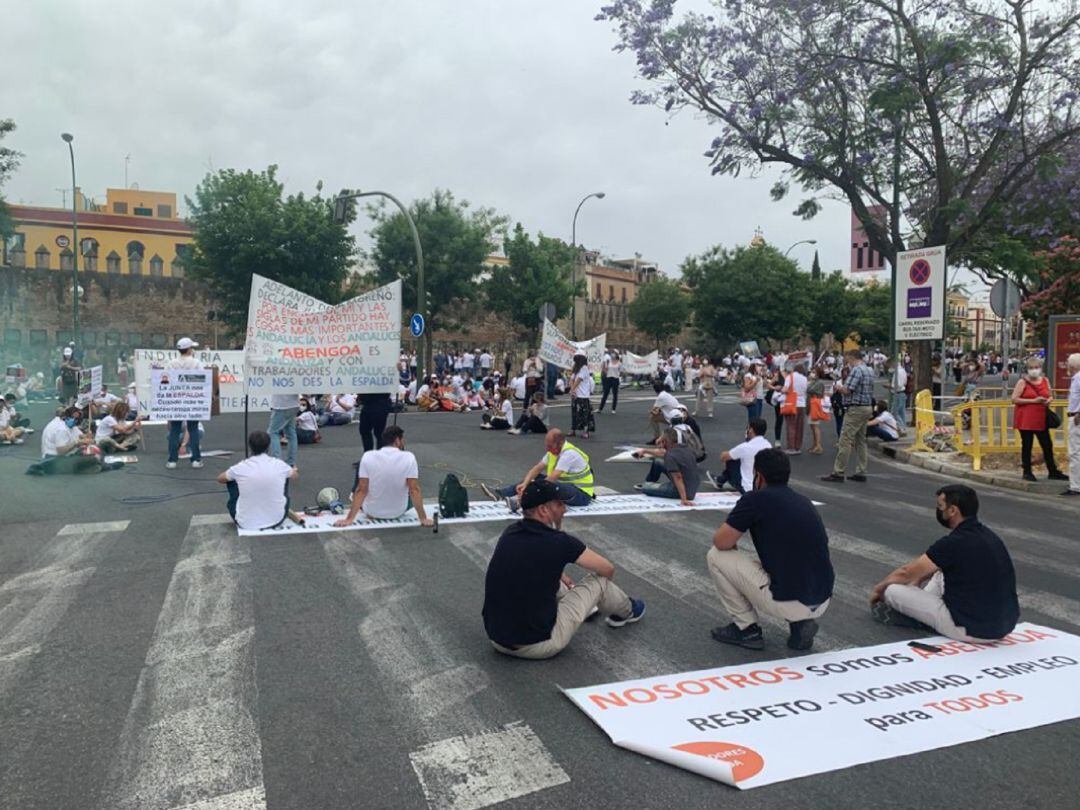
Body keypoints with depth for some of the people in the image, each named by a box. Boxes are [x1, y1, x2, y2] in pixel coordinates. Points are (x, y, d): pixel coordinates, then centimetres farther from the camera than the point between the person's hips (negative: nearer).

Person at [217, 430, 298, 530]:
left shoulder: (240, 468, -10)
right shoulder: (279, 465, -8)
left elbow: (220, 479, 14)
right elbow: (295, 476, 17)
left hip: (246, 523, -1)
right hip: (277, 520, 1)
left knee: (231, 480, 18)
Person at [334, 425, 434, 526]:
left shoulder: (368, 457, -15)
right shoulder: (409, 457, -17)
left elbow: (361, 490, -16)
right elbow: (414, 490, -19)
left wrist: (349, 519, -12)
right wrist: (423, 518, -14)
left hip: (372, 512, 1)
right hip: (399, 512, 0)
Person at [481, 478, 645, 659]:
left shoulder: (509, 533, 3)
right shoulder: (558, 542, -14)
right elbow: (608, 570, 4)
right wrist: (604, 588, 26)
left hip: (495, 638, 6)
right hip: (538, 645, -6)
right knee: (598, 579, 9)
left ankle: (581, 605, 49)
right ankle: (627, 611, 39)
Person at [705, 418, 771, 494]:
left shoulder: (745, 447, -20)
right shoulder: (768, 445, -2)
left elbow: (723, 457, -3)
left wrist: (726, 453, 20)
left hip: (748, 489, -6)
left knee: (731, 460, 10)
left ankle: (720, 481, 33)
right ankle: (720, 480, 36)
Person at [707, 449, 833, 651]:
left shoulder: (756, 499, -7)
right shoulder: (804, 501, 15)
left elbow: (721, 543, -6)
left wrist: (733, 532, 18)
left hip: (788, 602, -7)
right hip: (820, 603, 7)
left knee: (716, 556, 6)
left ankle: (746, 629, 14)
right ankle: (800, 623, 14)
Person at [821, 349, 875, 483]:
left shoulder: (856, 370, -15)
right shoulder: (869, 371, 16)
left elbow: (847, 390, -21)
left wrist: (839, 387, 0)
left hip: (855, 409, -10)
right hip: (867, 407, 10)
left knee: (845, 441, -8)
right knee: (860, 441, 13)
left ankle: (838, 473, -9)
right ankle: (861, 472, 15)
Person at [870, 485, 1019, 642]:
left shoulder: (954, 543, -20)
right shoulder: (986, 535, 6)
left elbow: (906, 573, -7)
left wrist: (878, 589, 10)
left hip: (973, 631, -8)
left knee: (893, 591, -4)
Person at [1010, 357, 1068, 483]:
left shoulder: (1045, 381, 11)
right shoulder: (1022, 382, -5)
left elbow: (1050, 396, 21)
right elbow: (1014, 399, -12)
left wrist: (1048, 400, -3)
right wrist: (1033, 400, -18)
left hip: (1041, 418, 5)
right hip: (1026, 419, -5)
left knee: (1047, 445, 7)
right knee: (1027, 445, 2)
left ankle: (1053, 472, 17)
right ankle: (1027, 472, 11)